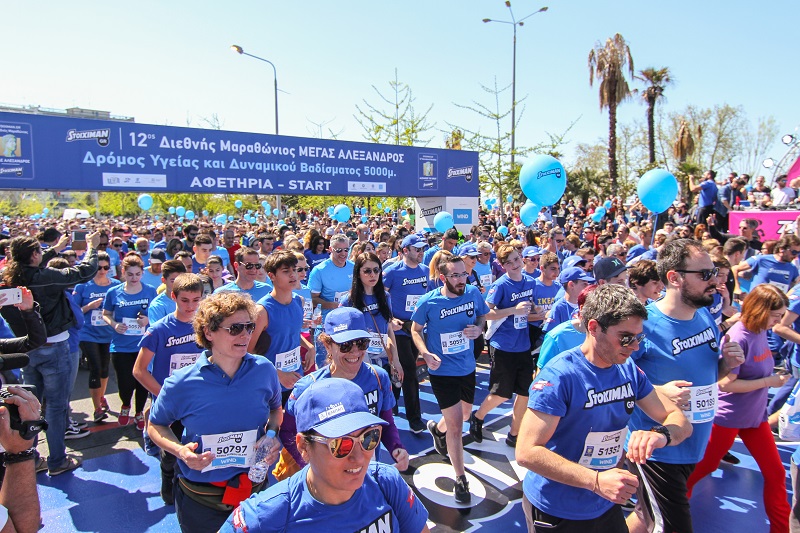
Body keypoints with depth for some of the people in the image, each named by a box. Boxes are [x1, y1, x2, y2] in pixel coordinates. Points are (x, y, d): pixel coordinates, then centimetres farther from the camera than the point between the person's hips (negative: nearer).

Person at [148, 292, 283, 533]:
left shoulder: (264, 370, -9)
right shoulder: (182, 383, -16)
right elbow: (156, 426, 1)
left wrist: (272, 435, -9)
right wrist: (180, 450, -17)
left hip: (254, 491, 2)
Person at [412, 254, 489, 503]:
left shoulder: (473, 293, -9)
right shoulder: (428, 301, -17)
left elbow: (482, 316, 9)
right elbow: (416, 330, -4)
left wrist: (478, 328, -15)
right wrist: (426, 354, -20)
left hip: (467, 368, 5)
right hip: (442, 371, -5)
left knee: (465, 415, 25)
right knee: (455, 426, -2)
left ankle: (437, 428, 59)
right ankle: (461, 478, 19)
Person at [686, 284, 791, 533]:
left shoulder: (760, 331, -2)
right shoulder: (738, 338, -25)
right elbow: (726, 383, -25)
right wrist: (770, 382, -19)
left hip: (755, 415, 7)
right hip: (728, 416, -7)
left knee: (775, 472, 12)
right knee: (707, 465, 12)